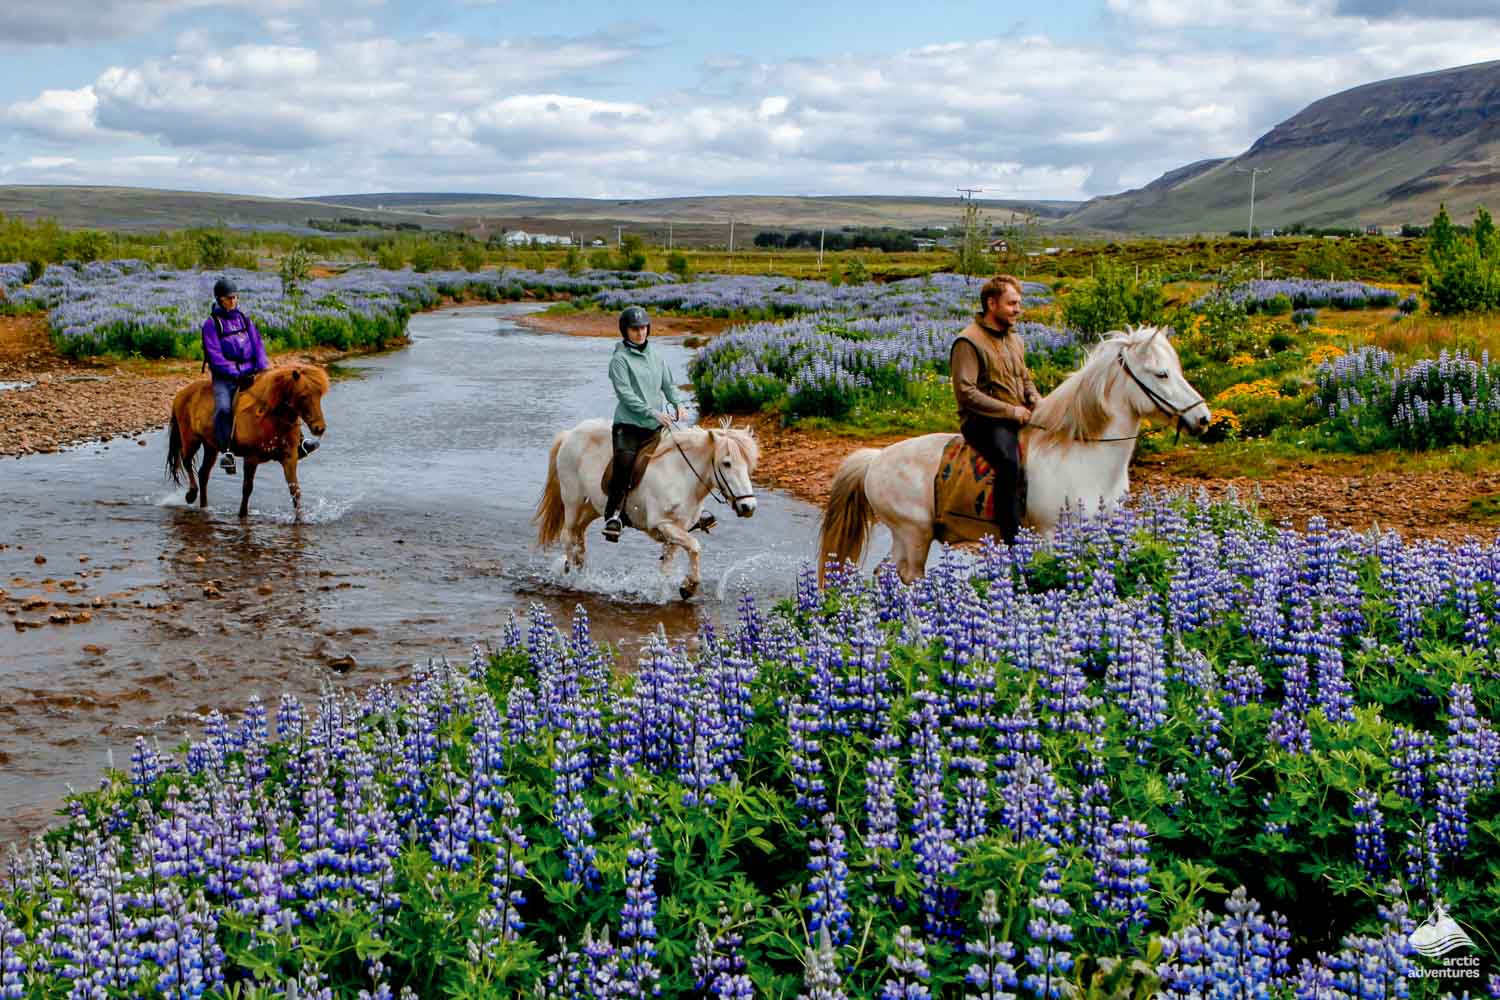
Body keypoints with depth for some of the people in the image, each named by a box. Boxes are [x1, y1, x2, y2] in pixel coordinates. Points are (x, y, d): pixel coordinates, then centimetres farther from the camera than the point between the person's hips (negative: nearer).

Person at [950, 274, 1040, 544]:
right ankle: (1013, 539, -35)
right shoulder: (968, 342, -9)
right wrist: (1010, 411, -17)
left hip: (1020, 417, 9)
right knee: (1009, 461, -35)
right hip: (982, 421, -9)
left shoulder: (1015, 339, 19)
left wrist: (1036, 400, 6)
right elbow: (966, 392, -17)